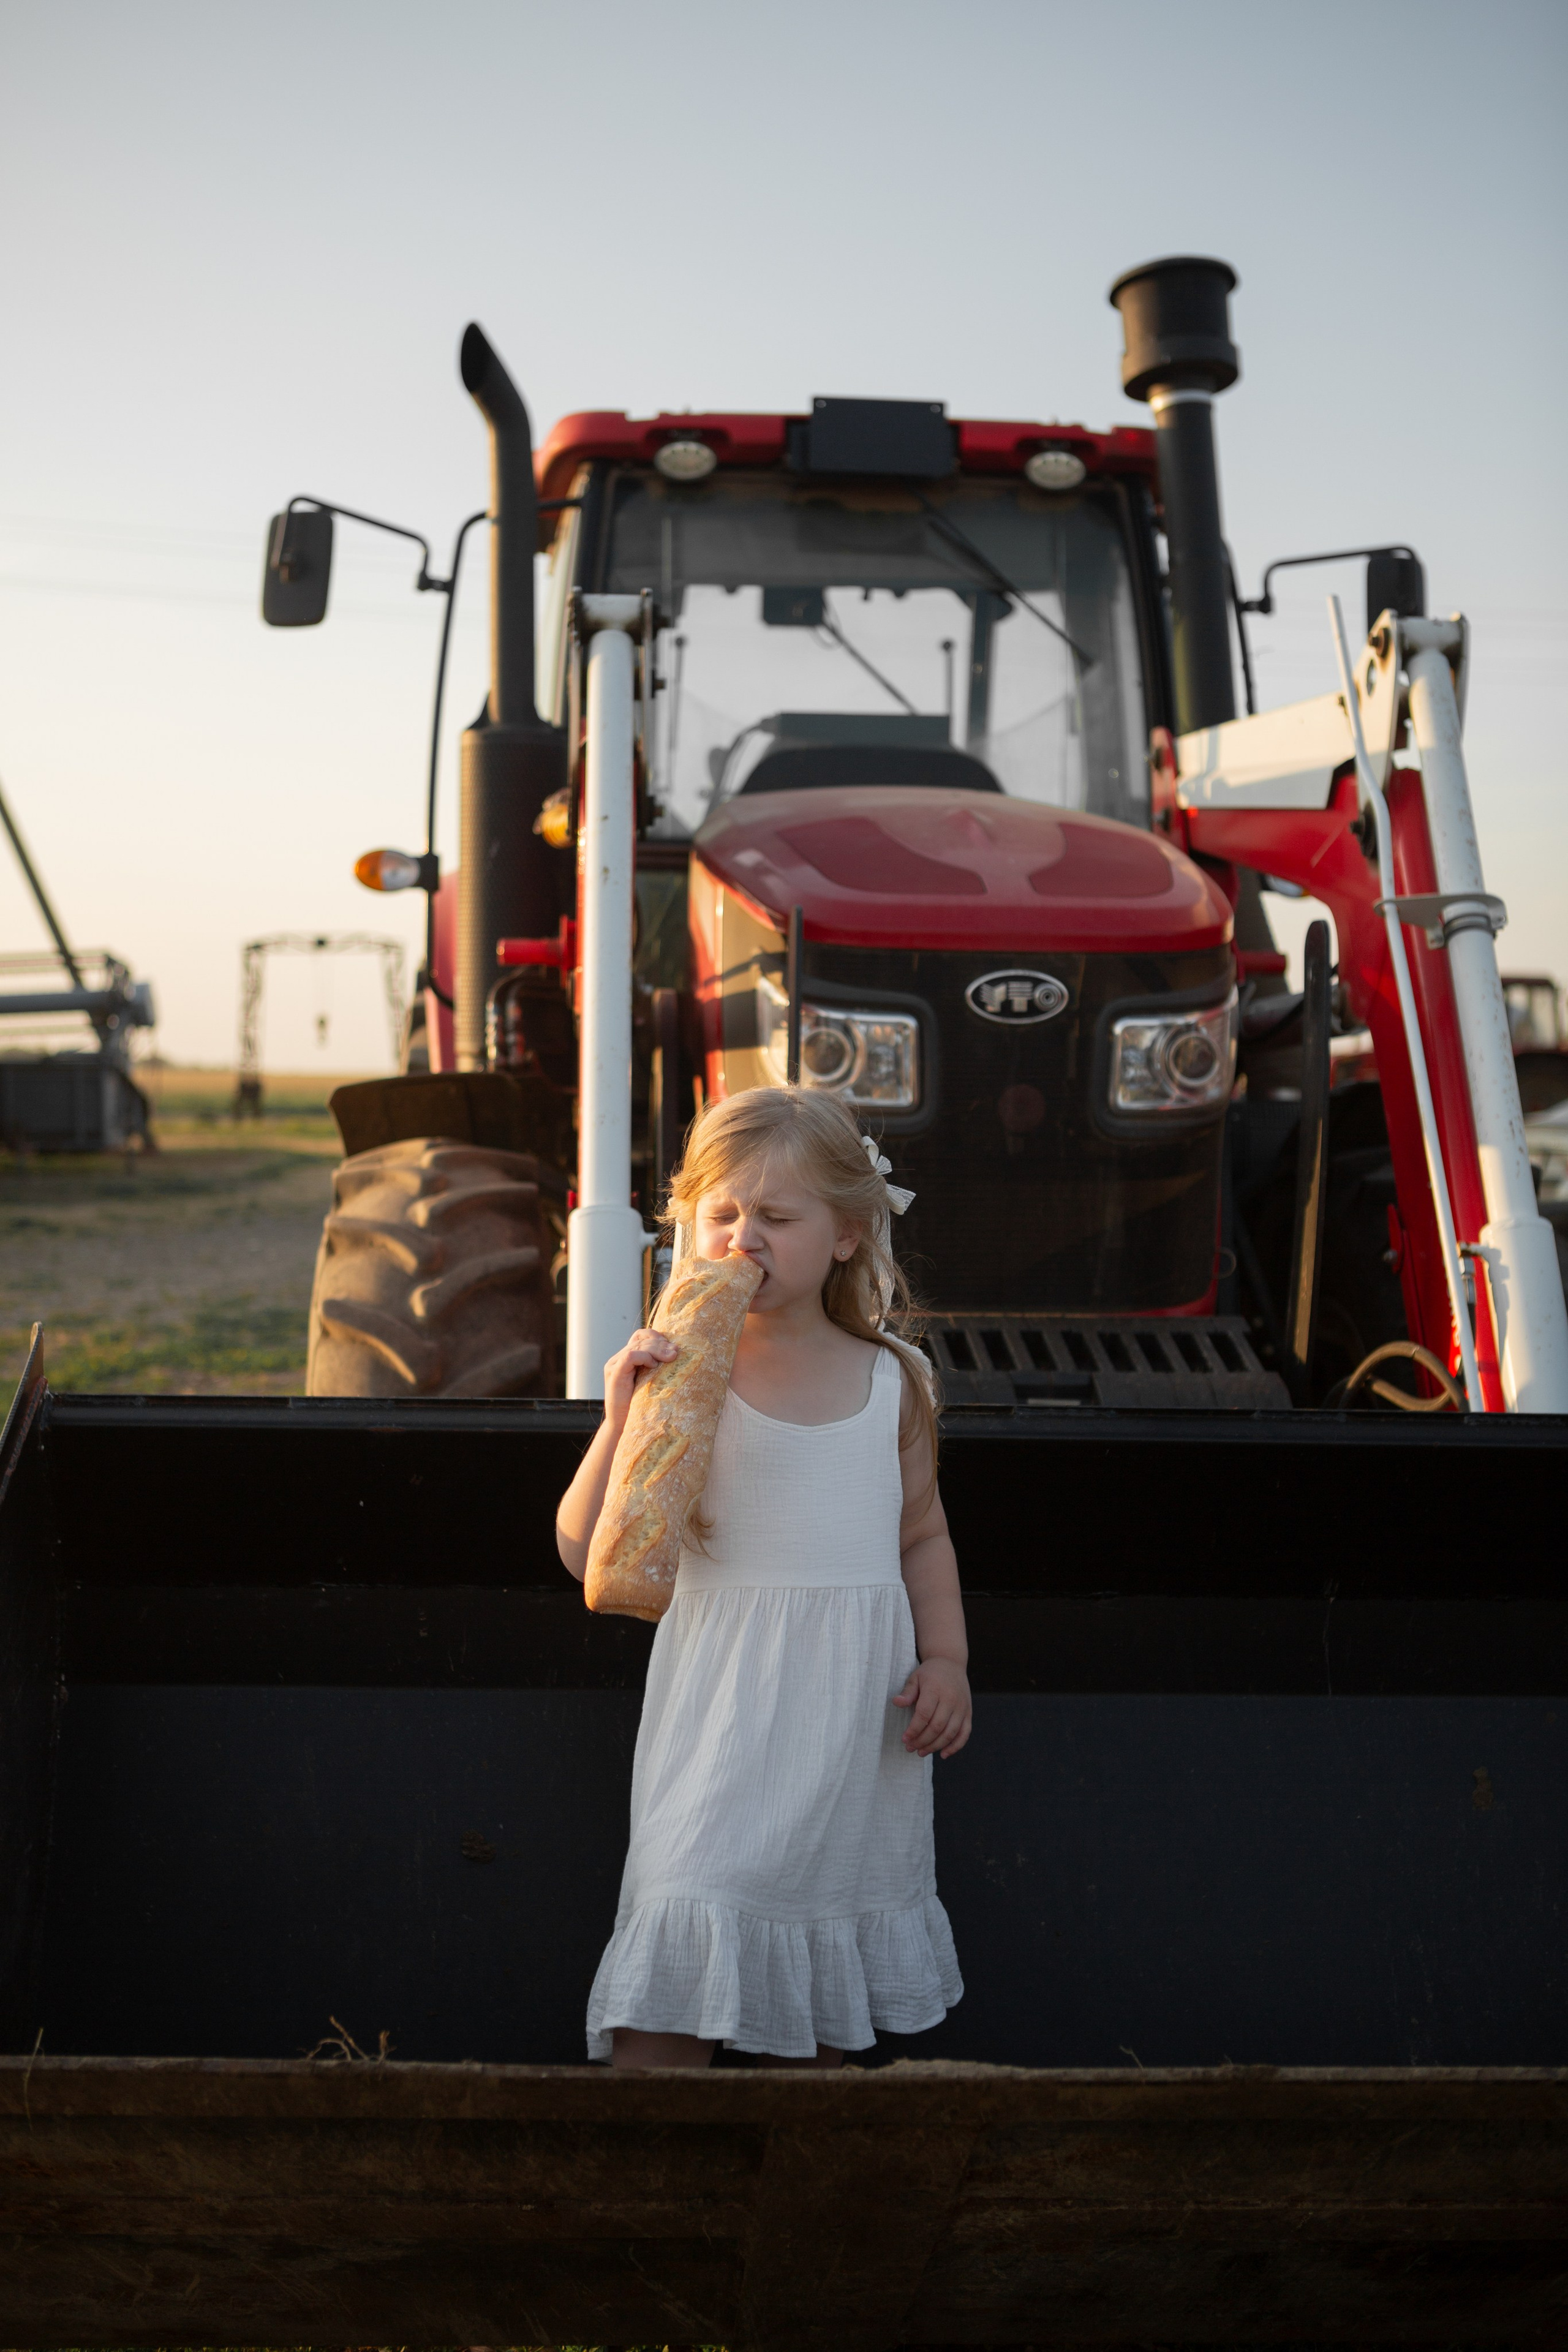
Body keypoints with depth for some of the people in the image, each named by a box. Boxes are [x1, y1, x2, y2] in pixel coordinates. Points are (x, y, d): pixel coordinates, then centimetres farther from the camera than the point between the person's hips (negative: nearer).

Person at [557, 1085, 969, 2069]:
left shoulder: (893, 1381, 5)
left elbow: (923, 1536, 16)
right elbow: (587, 1554, -9)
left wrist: (946, 1657, 3)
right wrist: (624, 1422, -22)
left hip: (858, 1711, 4)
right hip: (727, 1707, -4)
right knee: (683, 1963, -11)